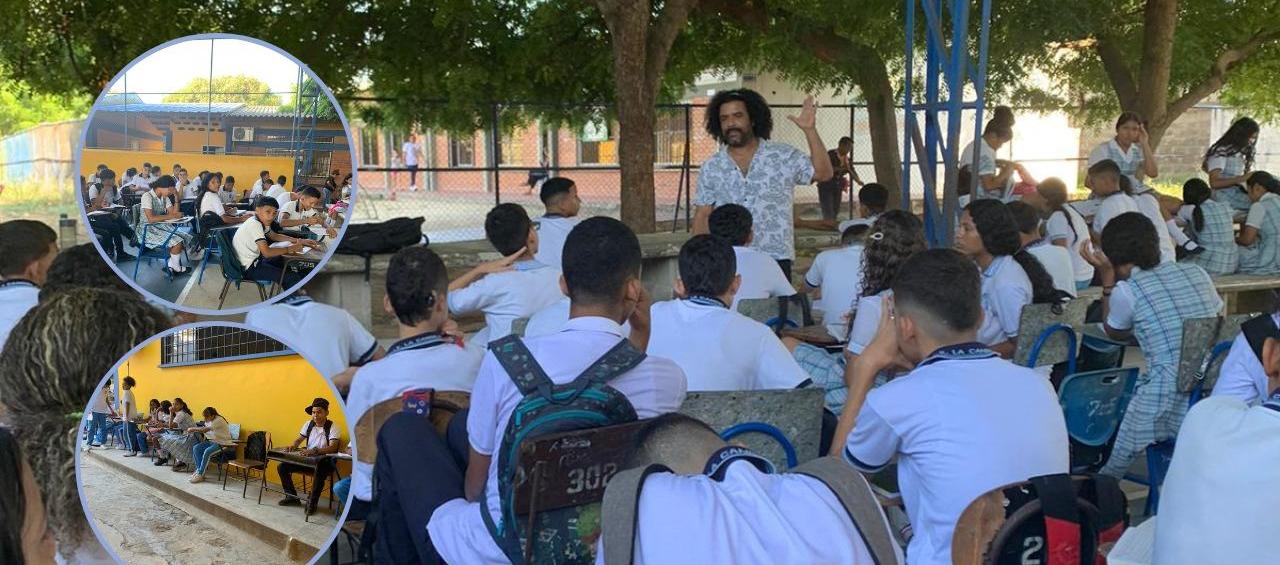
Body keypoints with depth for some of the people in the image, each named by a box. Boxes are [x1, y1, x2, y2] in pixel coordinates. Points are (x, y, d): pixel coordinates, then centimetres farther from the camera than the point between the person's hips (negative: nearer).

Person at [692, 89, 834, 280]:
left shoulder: (783, 156, 3)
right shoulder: (711, 168, 8)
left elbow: (822, 173, -6)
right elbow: (702, 217, 10)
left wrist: (809, 130, -14)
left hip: (776, 259, -1)